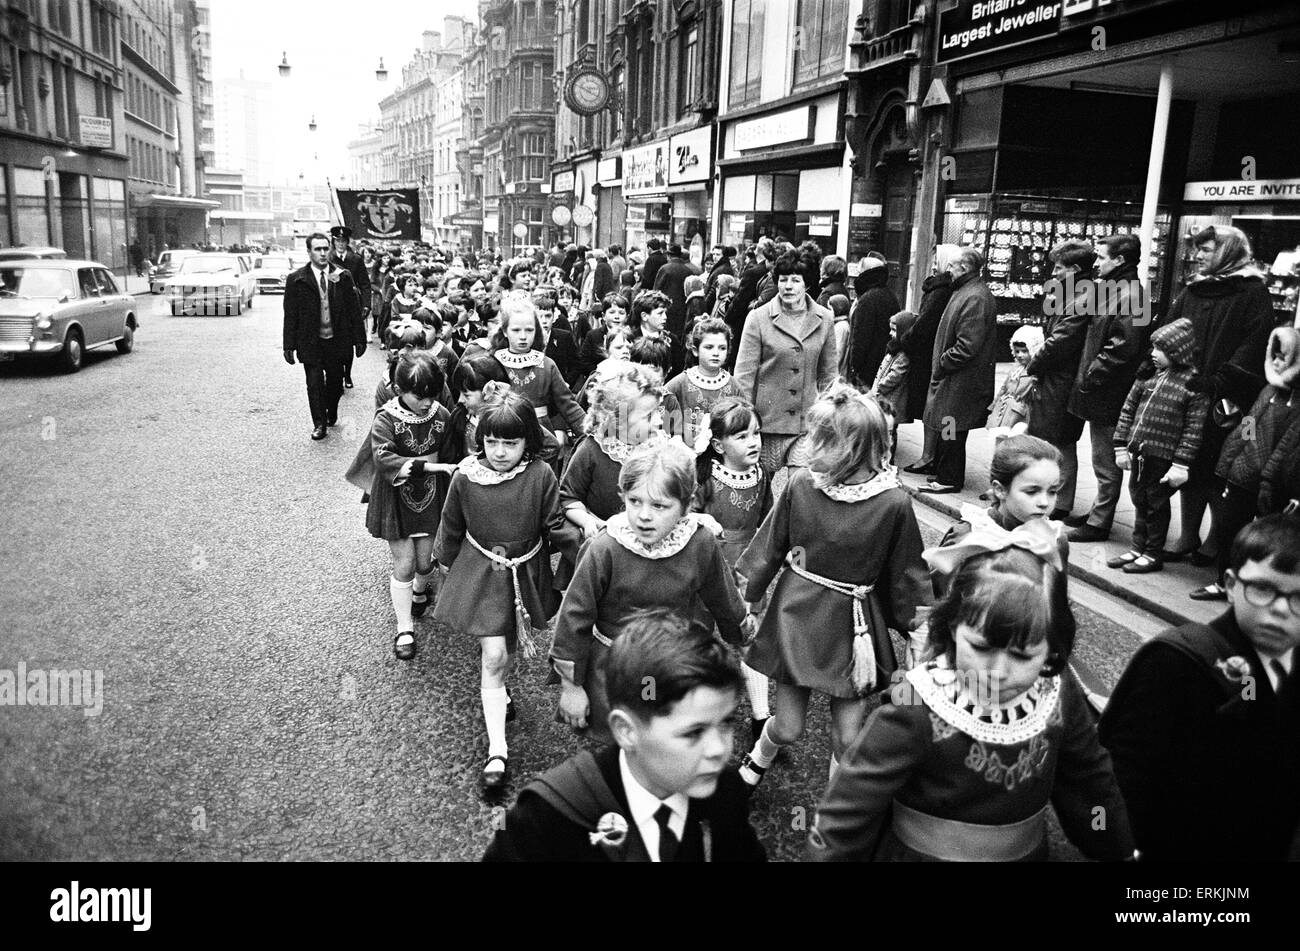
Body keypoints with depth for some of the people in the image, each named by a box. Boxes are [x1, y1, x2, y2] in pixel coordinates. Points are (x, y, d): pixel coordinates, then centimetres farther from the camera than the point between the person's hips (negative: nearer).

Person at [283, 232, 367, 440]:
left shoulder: (342, 277, 1)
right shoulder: (296, 280, -3)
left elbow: (354, 310, 4)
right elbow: (290, 315, -2)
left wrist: (359, 339, 2)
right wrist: (289, 346, -5)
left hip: (337, 340, 2)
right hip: (310, 342, -2)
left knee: (335, 381, 12)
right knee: (315, 383, -3)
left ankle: (331, 414, 37)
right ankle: (319, 424, 9)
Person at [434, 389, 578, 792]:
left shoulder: (541, 475, -17)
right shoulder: (466, 475, -15)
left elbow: (554, 525, -5)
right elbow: (451, 526, 3)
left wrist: (586, 538, -16)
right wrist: (447, 561, 14)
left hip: (526, 573, 1)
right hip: (481, 573, -1)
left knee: (507, 649, 19)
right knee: (494, 656, -6)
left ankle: (498, 689, 54)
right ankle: (497, 751, -1)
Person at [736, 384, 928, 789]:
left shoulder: (894, 502, -16)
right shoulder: (801, 484, -9)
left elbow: (904, 574, -3)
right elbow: (769, 547, 4)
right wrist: (747, 599, 11)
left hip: (854, 623, -1)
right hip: (798, 613, 1)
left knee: (848, 737, 6)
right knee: (787, 727, 9)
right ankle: (754, 765, 43)